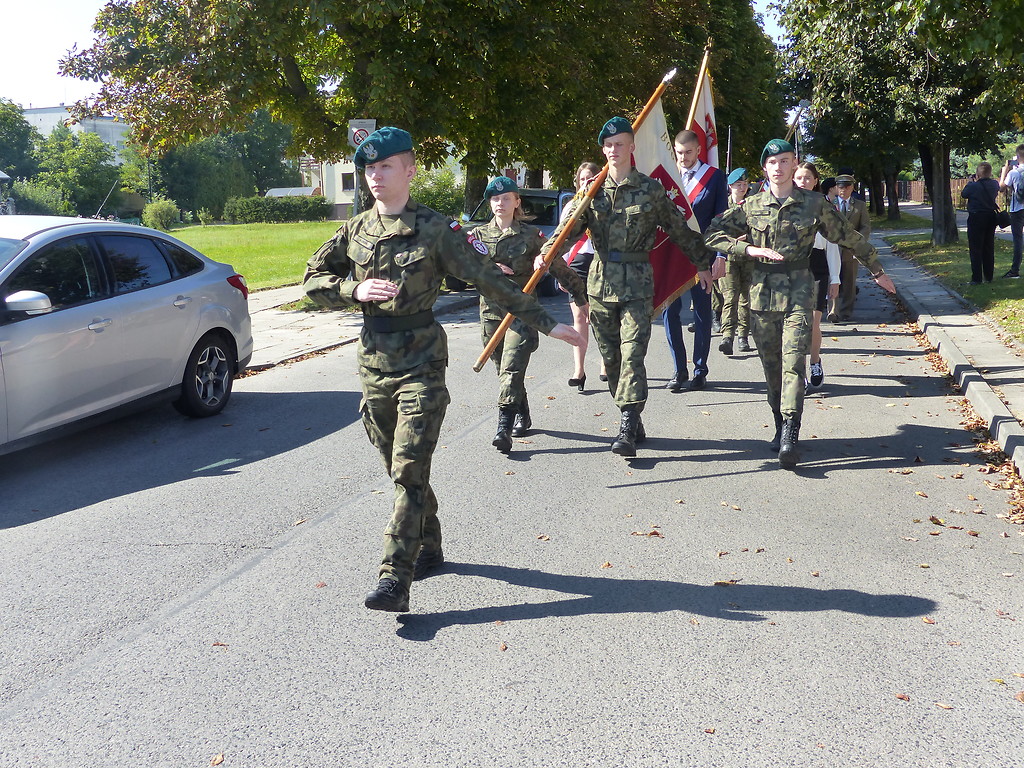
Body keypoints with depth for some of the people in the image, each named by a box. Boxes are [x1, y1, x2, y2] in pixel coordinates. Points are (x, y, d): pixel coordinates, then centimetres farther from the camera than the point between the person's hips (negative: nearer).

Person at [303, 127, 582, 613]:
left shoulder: (435, 230, -6)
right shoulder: (355, 231, 8)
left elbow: (488, 280, -6)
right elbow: (314, 278, 11)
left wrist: (544, 322, -8)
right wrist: (354, 289, -10)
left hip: (421, 365, -5)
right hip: (374, 363, 5)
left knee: (409, 472, -11)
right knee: (399, 470, 14)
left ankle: (396, 578, -13)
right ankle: (428, 548, 33)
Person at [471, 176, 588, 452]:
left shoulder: (530, 235, 3)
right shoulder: (479, 234, 9)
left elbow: (557, 265, 8)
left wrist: (579, 295, 10)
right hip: (491, 310, 3)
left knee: (512, 369, -14)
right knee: (504, 370, 11)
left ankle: (504, 426, -18)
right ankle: (522, 416, 28)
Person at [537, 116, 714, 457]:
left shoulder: (650, 189, 2)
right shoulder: (592, 190, 7)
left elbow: (679, 228, 10)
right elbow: (570, 227, -1)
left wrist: (702, 264, 15)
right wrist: (546, 253, -19)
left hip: (637, 282, -3)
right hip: (600, 280, 3)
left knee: (632, 355, -11)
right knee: (611, 357, 8)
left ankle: (627, 429, -13)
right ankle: (633, 420, 20)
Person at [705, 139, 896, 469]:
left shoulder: (814, 203, 4)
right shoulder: (751, 206, 7)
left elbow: (849, 237, 13)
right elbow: (715, 233, 5)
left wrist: (877, 270, 20)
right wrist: (751, 249, -9)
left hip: (799, 291, -2)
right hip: (762, 290, 2)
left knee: (793, 361, -14)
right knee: (771, 364, 7)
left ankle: (790, 436, -20)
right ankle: (780, 425, 20)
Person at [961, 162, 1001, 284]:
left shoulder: (973, 186, -19)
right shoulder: (994, 184, -3)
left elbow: (963, 194, -3)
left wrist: (971, 182, 10)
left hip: (976, 218, -5)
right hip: (991, 218, 5)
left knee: (976, 249, -1)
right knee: (989, 248, 14)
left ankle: (977, 278, -3)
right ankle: (989, 277, 19)